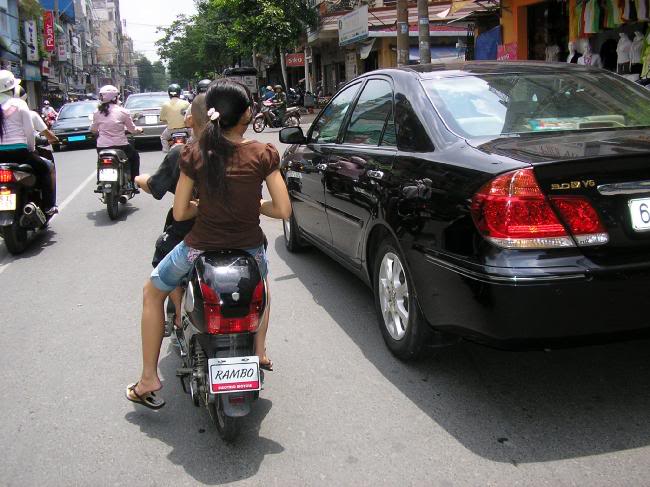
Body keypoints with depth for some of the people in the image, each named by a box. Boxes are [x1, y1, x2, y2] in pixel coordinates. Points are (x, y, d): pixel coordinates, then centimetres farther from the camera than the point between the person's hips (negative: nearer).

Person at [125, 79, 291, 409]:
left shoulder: (195, 154, -9)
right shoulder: (263, 155, -10)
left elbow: (179, 213, -4)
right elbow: (283, 210, -8)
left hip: (201, 249, -1)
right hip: (249, 250, 1)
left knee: (153, 293, 27)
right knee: (260, 277, 40)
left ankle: (149, 379, 25)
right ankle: (259, 351, 40)